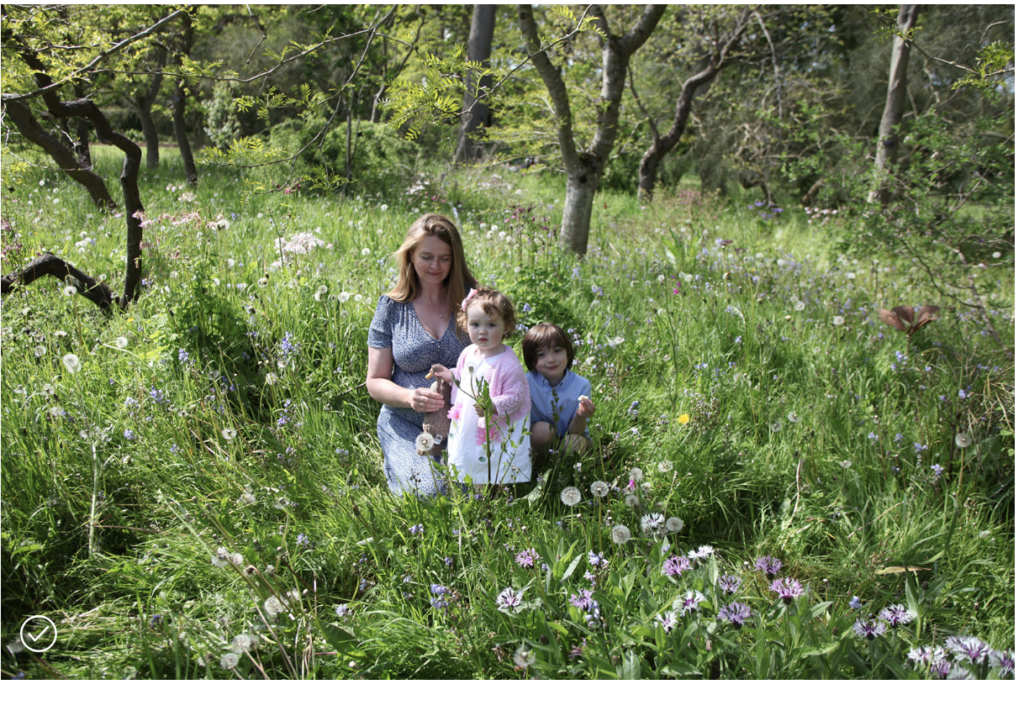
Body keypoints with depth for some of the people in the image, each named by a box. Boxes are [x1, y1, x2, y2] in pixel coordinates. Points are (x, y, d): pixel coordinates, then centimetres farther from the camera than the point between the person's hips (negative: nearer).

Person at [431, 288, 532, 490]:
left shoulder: (509, 364, -20)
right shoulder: (468, 354, 3)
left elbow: (515, 397, -20)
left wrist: (494, 407, -34)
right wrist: (450, 375, 6)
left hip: (496, 435, -6)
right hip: (467, 431, 7)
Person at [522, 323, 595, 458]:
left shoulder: (581, 385, -15)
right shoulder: (527, 382, -16)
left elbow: (574, 431, -13)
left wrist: (580, 417, -35)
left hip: (568, 438, 1)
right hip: (539, 440, 0)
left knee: (575, 442, -31)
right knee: (542, 429, -31)